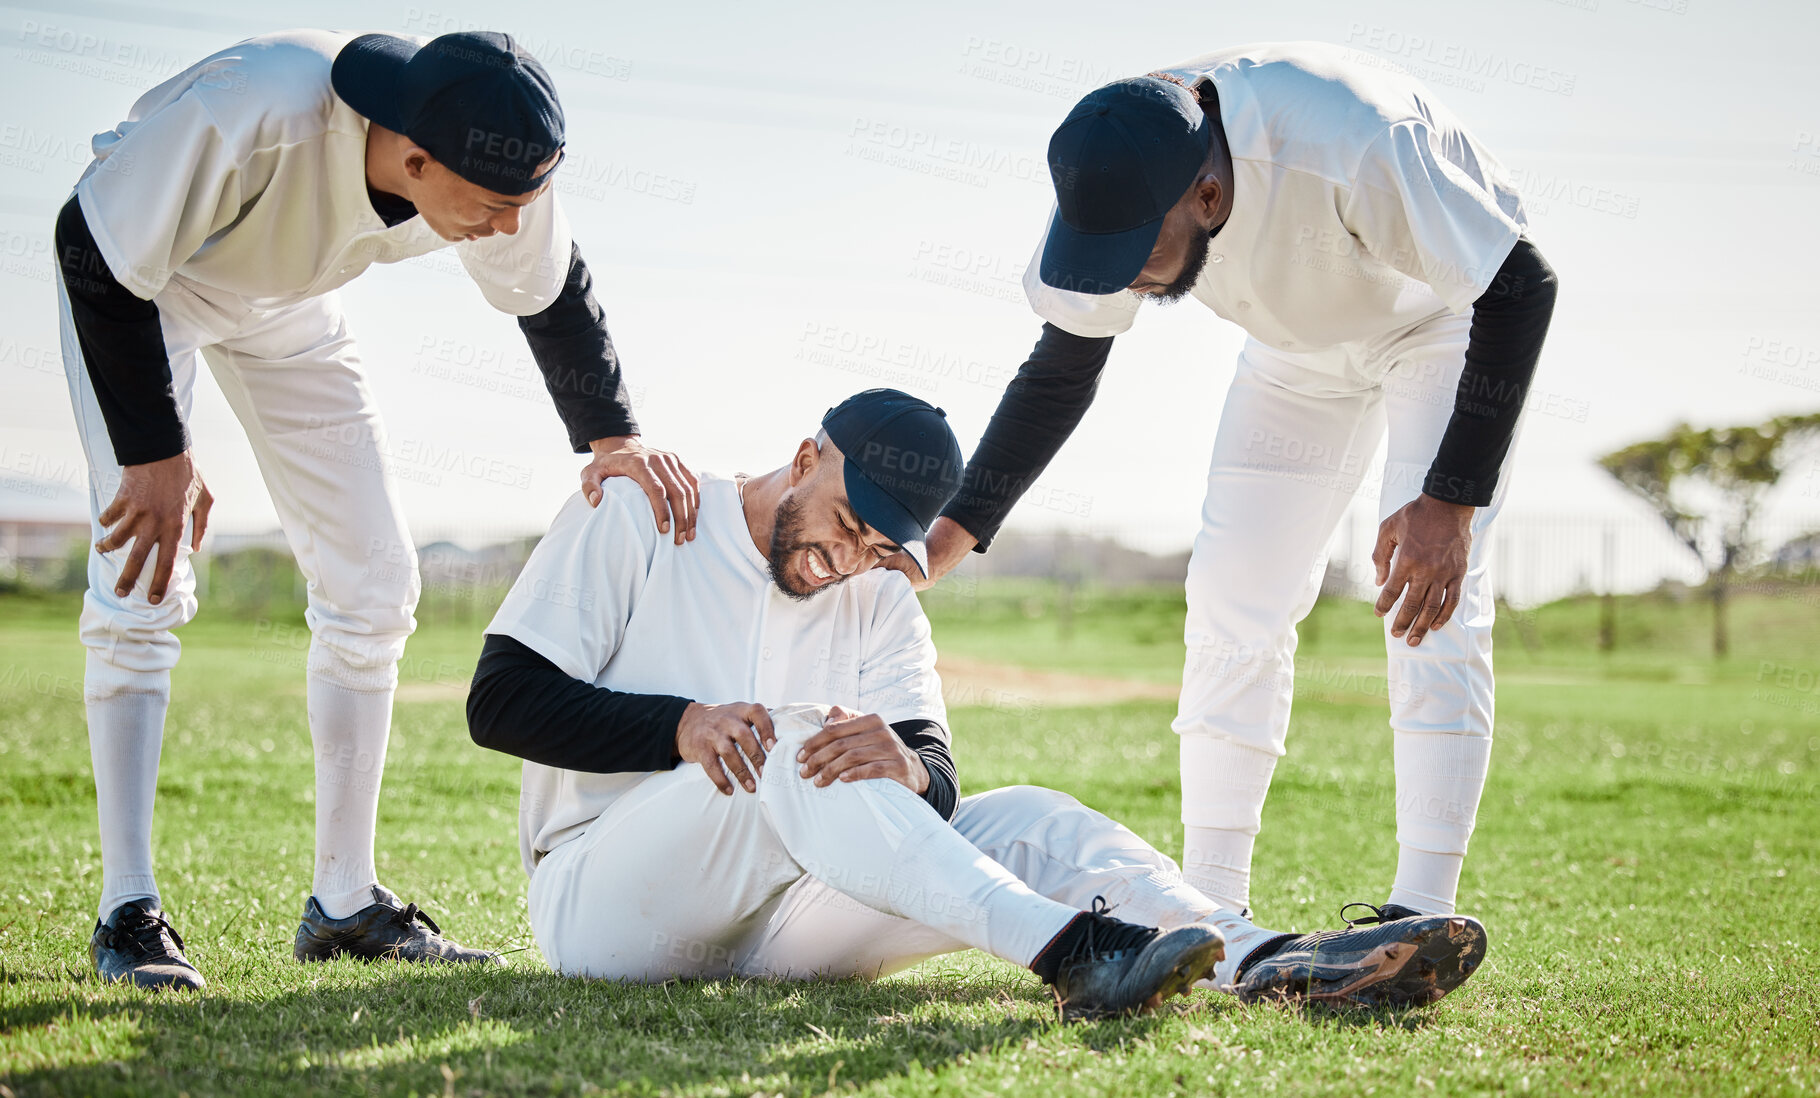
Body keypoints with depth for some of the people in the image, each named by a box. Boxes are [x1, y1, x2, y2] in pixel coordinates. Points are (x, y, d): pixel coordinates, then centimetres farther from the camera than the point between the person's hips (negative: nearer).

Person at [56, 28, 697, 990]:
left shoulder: (499, 173, -27)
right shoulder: (259, 115, -44)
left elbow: (551, 292, -6)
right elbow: (98, 256, -32)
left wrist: (613, 437, -18)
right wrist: (157, 452, -30)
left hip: (286, 300, 6)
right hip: (132, 269, -5)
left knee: (373, 581, 1)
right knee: (144, 580, -17)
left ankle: (344, 902, 10)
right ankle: (127, 911, -9)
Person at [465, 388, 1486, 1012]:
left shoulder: (882, 602, 14)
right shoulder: (634, 523, 1)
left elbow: (940, 784, 0)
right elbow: (500, 702, -7)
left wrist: (908, 770, -26)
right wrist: (682, 726, -22)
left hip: (780, 924, 5)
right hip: (601, 895, -5)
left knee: (1029, 822, -16)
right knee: (786, 746, -34)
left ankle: (1274, 969, -36)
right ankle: (1069, 949, -49)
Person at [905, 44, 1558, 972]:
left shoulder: (1350, 146, -43)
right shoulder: (1113, 191, -25)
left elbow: (1519, 289, -31)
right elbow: (1060, 373, -9)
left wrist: (1451, 502, -35)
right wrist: (945, 539, -16)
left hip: (1444, 314, -5)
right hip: (1302, 341, 5)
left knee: (1434, 606, -17)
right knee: (1233, 601, -1)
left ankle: (1420, 920, -13)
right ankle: (1208, 911, 5)